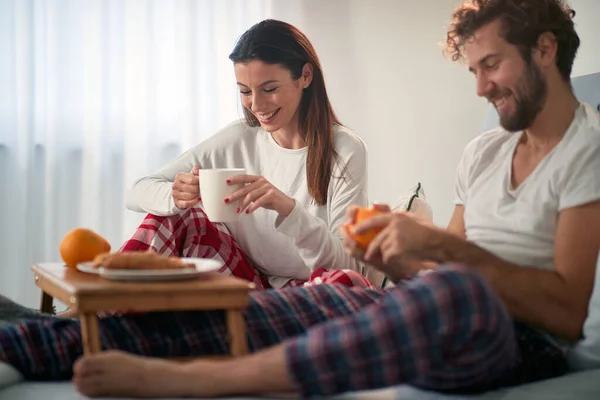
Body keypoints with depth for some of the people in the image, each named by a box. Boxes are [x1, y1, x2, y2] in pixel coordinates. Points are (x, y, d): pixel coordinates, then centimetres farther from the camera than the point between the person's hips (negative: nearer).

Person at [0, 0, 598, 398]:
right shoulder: (483, 152, 22)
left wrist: (445, 247, -19)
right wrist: (390, 254, -2)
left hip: (525, 344, -6)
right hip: (439, 316, 7)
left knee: (456, 294, -42)